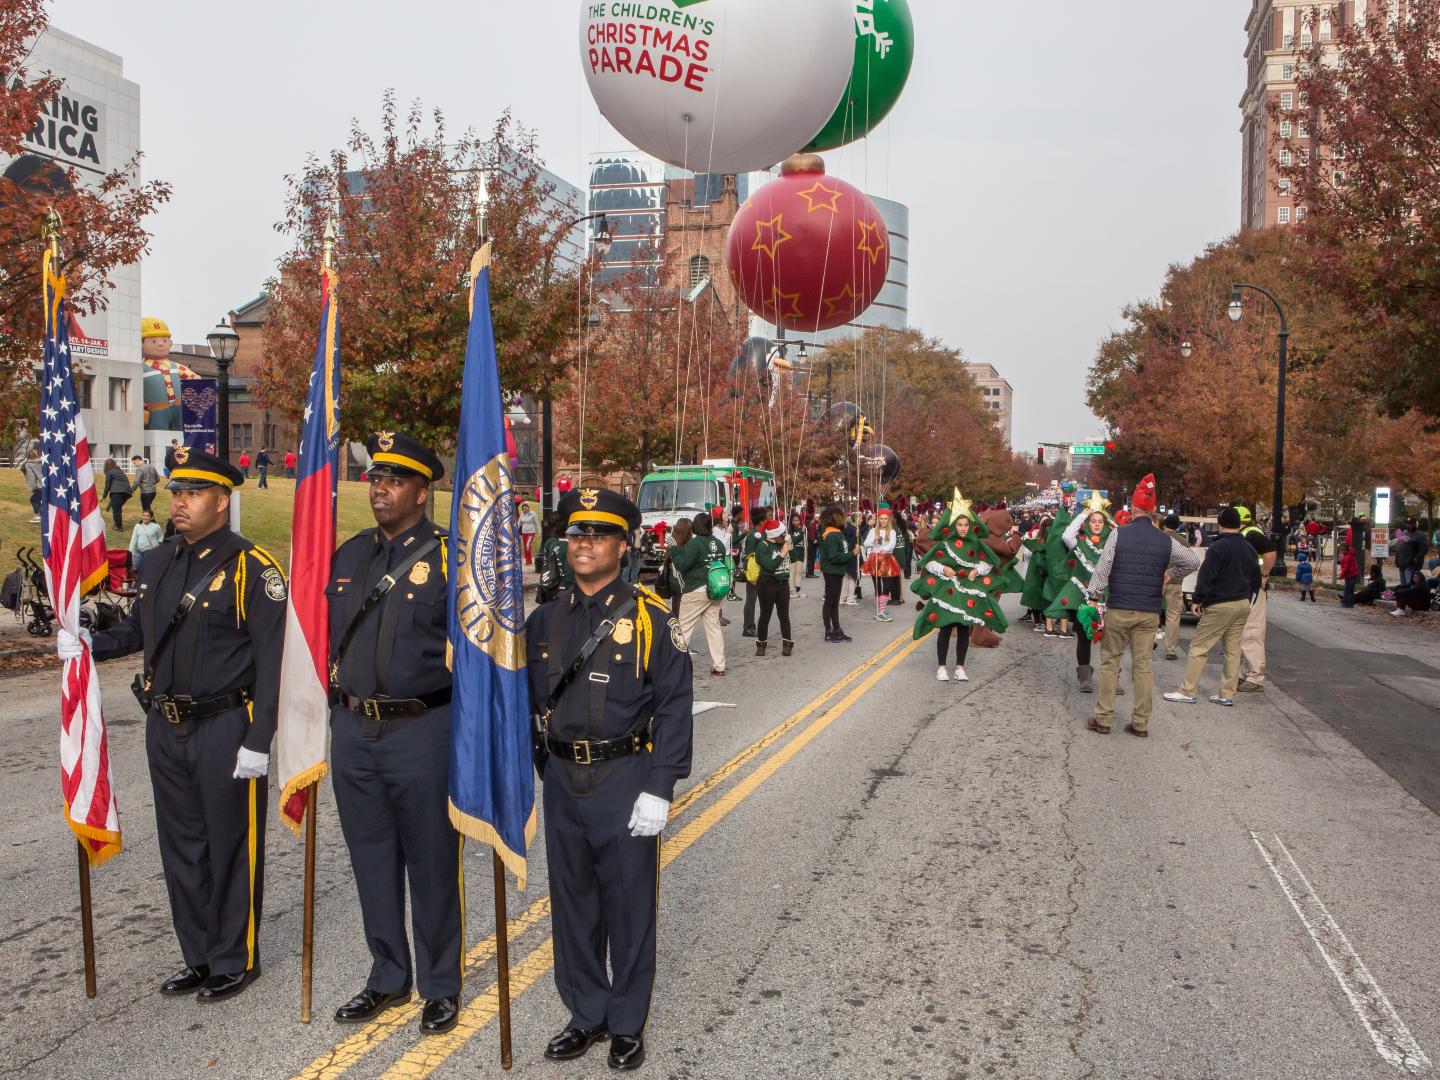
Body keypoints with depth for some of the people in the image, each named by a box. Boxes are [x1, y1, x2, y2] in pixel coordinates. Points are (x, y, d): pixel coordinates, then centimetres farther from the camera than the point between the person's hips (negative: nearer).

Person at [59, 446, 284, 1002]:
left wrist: (258, 741, -18)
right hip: (166, 728, 7)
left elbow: (272, 658, -15)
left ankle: (235, 961, 21)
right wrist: (91, 644, 0)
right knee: (181, 847, 16)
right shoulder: (158, 563, 9)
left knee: (231, 847, 5)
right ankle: (199, 959, 31)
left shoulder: (252, 567, -13)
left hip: (226, 730, -7)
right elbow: (138, 631, 21)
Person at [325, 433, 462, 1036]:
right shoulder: (350, 555, 11)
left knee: (432, 863, 6)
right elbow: (326, 630, 20)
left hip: (422, 731, -5)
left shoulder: (450, 557, -7)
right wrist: (335, 702, 14)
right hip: (353, 731, 6)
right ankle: (388, 978, 31)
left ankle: (441, 986, 22)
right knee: (372, 862, 15)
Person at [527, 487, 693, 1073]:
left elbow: (674, 706, -10)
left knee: (628, 906, 7)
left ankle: (628, 1024, 24)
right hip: (561, 781, 5)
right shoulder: (545, 619, 6)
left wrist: (659, 789, -15)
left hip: (624, 781, -4)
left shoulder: (650, 618, -8)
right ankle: (586, 1014, 31)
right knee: (572, 903, 14)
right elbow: (530, 700, 12)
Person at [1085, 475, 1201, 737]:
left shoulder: (1119, 534, -5)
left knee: (1110, 662, 7)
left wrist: (1094, 597, -3)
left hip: (1117, 609, -2)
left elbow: (1102, 570, -8)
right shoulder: (1166, 541, 3)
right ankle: (1141, 723, 10)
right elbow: (1194, 562, 13)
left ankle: (1103, 719, 8)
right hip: (1149, 613, 2)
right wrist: (1171, 575, 24)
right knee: (1143, 666, 7)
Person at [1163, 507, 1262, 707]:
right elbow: (1256, 579, 18)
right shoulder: (1248, 549, 11)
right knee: (1233, 650, 10)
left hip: (1219, 606, -8)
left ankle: (1186, 691, -3)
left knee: (1199, 647, -3)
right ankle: (1227, 694, 12)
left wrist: (1198, 600, -7)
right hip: (1242, 605, 8)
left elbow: (1206, 576, -16)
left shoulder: (1218, 547, -13)